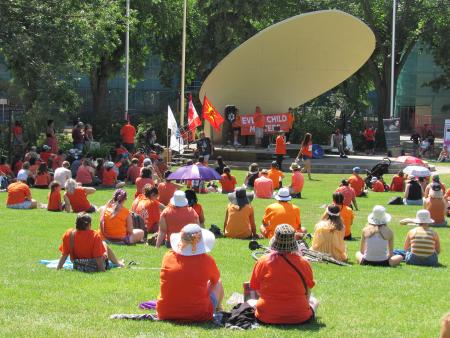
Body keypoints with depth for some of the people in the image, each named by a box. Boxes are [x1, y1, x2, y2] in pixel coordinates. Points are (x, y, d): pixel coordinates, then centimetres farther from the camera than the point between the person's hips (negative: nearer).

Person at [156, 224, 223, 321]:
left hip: (165, 314, 2)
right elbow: (215, 280, 11)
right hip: (199, 316, -2)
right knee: (218, 284, 24)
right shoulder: (206, 261, -11)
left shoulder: (168, 257, -5)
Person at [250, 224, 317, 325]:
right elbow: (307, 293, 2)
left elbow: (256, 289, 1)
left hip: (266, 317, -1)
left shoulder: (262, 261, -10)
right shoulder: (303, 263, -10)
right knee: (314, 301, 31)